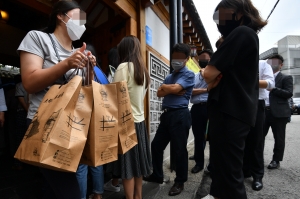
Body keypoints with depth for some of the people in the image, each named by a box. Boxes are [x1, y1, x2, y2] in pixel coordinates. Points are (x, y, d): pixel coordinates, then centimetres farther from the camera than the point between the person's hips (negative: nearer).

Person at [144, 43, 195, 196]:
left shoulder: (189, 75, -3)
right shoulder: (169, 76, 18)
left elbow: (174, 88, -18)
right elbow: (159, 93, 6)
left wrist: (165, 86, 2)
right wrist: (172, 90, -10)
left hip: (180, 115, -8)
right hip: (166, 114, 8)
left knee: (180, 149, 3)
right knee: (156, 145, 14)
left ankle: (180, 182, 21)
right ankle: (157, 175, 32)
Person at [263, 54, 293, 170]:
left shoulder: (286, 78, 2)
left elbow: (289, 93, -10)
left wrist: (273, 88, -18)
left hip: (278, 112, -4)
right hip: (264, 110, 5)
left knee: (278, 138, 5)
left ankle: (276, 160, 17)